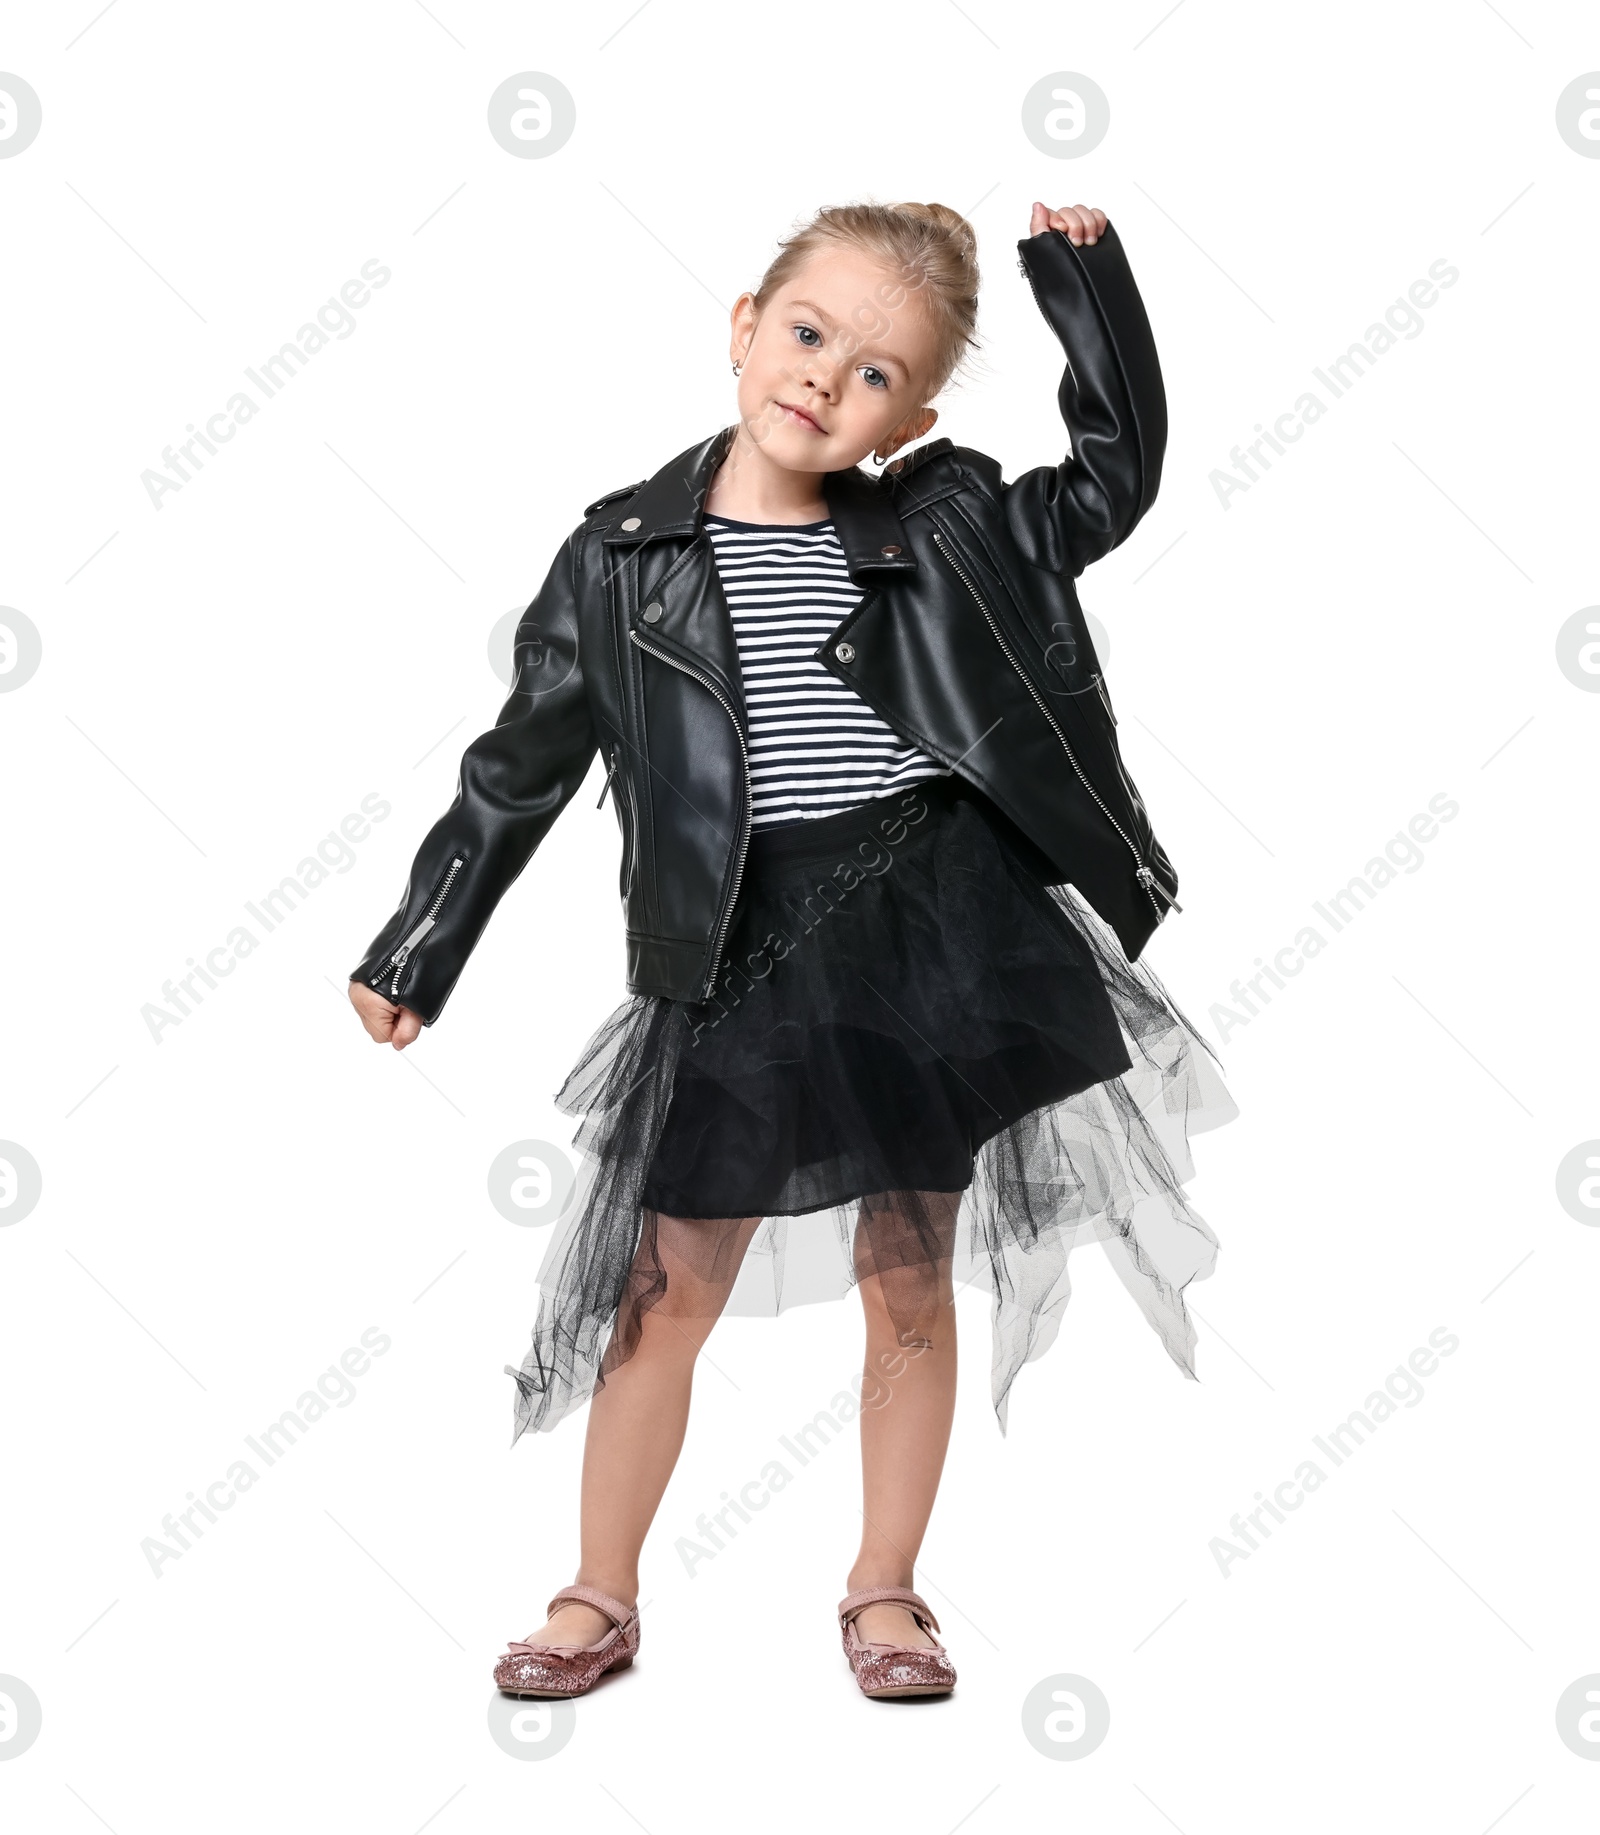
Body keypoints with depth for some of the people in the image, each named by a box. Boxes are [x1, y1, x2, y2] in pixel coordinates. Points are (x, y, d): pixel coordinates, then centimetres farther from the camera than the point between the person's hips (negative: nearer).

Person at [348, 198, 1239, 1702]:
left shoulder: (943, 529, 3)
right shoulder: (625, 554, 0)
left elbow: (1114, 475, 16)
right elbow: (521, 767, 5)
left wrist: (1086, 281, 7)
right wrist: (417, 950, 6)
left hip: (940, 933, 1)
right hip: (741, 961, -1)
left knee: (911, 1283, 10)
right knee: (670, 1288, 7)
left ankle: (883, 1588, 29)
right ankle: (601, 1598, 26)